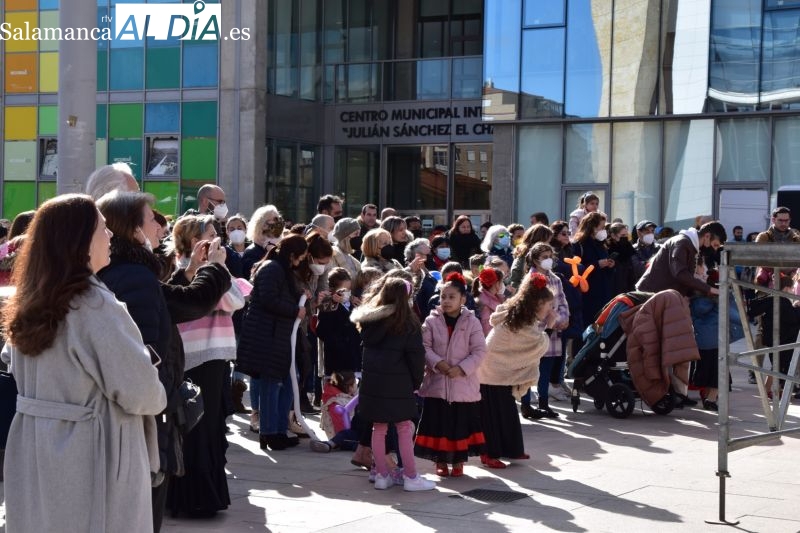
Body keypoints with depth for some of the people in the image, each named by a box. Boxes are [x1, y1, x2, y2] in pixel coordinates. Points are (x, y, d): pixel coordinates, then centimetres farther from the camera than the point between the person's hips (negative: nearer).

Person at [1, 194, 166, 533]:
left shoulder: (28, 303, 4)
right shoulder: (95, 306, -20)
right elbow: (140, 394, -17)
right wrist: (159, 395, 3)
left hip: (34, 457, 8)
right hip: (91, 461, -7)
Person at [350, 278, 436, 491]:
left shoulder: (370, 319, 4)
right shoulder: (407, 323, -9)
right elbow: (416, 354, -8)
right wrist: (416, 381, 3)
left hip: (372, 380, 5)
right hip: (397, 383, -5)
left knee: (378, 429, 11)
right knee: (404, 429, 2)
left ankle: (382, 475, 15)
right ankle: (410, 477, 5)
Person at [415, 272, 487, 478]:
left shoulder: (472, 322, -3)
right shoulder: (432, 321, 0)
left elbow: (479, 351, -5)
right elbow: (424, 346, -3)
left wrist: (462, 368, -16)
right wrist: (437, 363, -19)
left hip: (463, 384, -1)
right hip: (436, 383, 1)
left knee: (461, 424, 6)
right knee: (438, 423, 4)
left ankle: (458, 461, 19)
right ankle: (440, 461, 17)